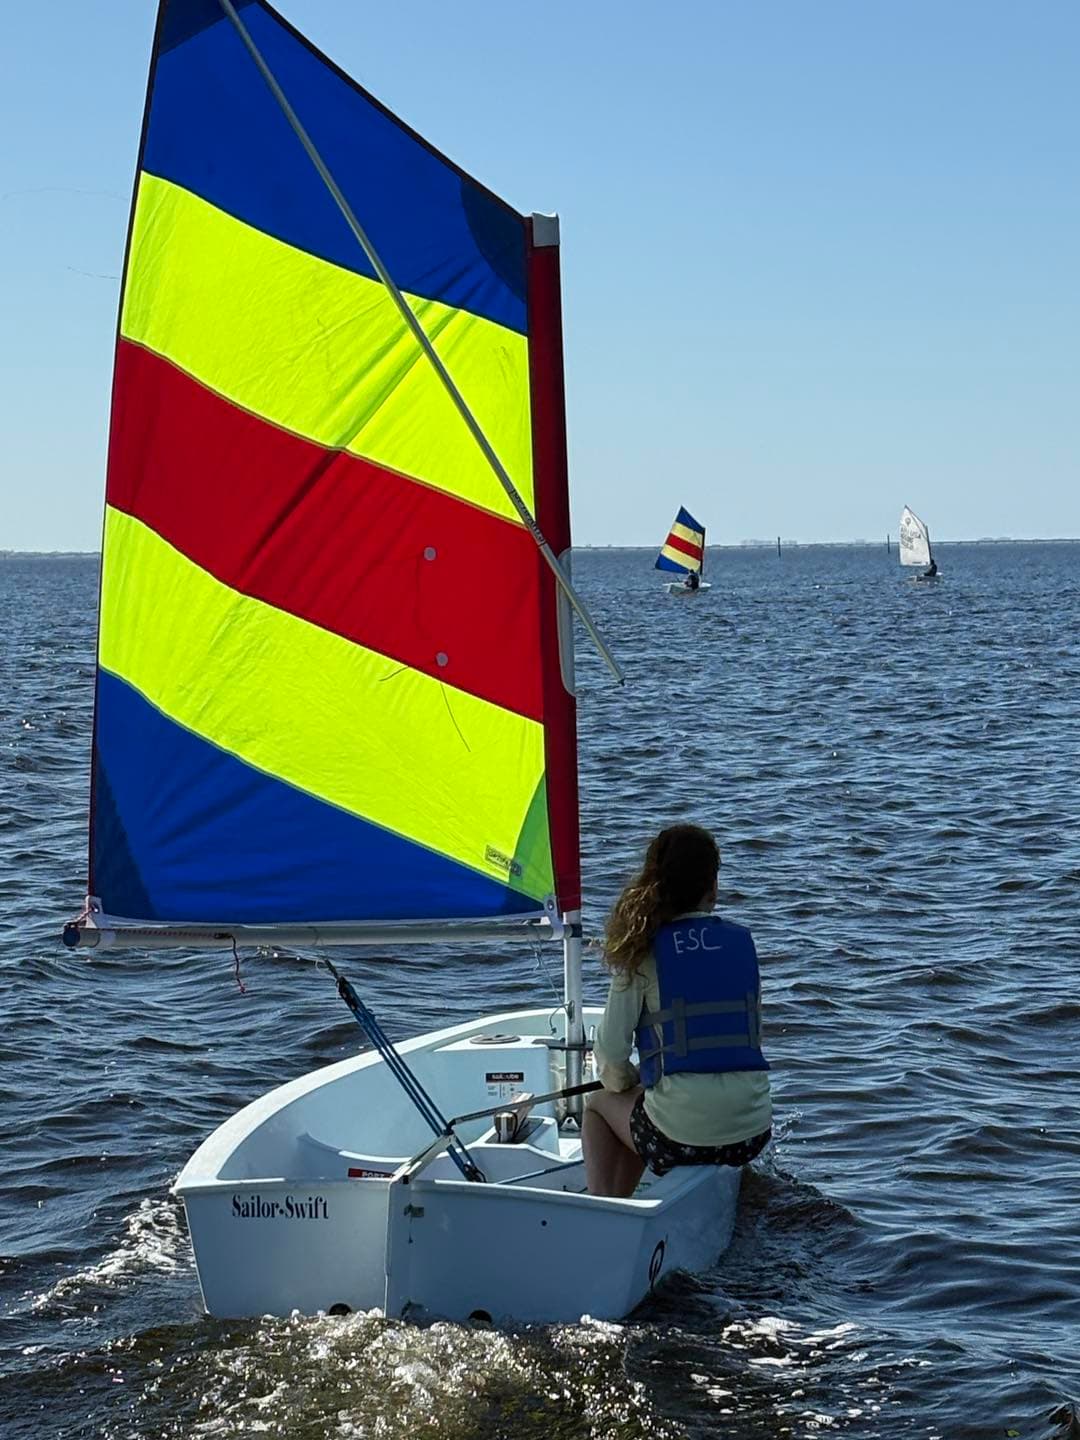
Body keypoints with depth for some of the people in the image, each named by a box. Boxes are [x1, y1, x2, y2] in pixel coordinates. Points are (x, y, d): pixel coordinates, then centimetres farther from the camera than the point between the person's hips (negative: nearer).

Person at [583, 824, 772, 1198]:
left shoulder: (644, 952, -4)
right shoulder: (743, 943, 6)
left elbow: (610, 1051, -4)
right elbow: (752, 1034, 13)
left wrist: (622, 1084, 19)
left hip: (681, 1137, -3)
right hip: (752, 1135, 4)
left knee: (599, 1106, 29)